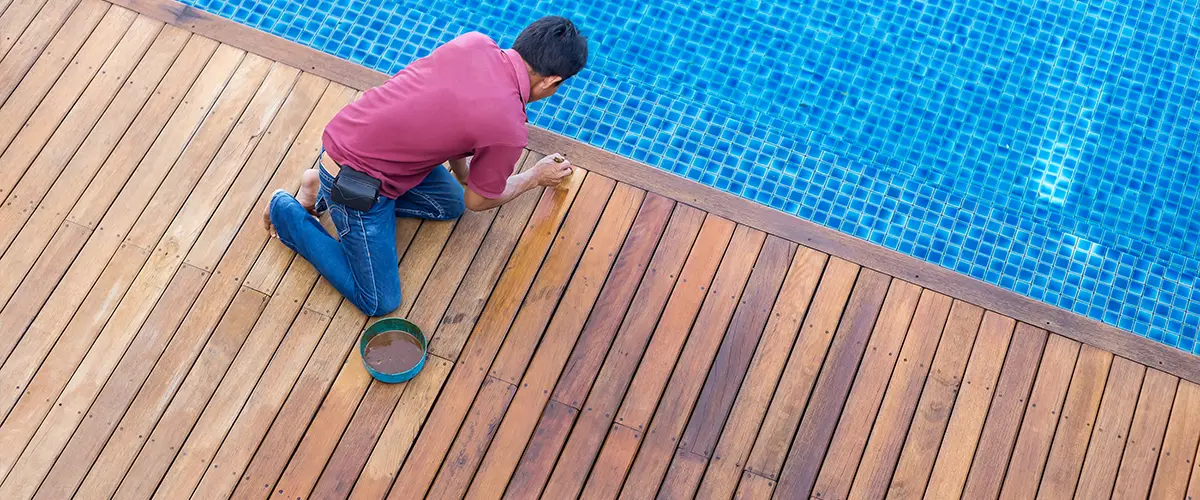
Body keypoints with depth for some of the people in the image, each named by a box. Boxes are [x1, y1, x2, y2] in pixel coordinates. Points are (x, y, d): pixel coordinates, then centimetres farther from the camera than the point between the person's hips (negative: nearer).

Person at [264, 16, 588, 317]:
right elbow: (477, 201, -2)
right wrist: (537, 177, 13)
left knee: (450, 205, 22)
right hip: (354, 185, -8)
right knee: (379, 302, 3)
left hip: (345, 135, 8)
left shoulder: (474, 43, -5)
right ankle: (288, 213, 10)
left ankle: (321, 187, 20)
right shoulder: (509, 130, -23)